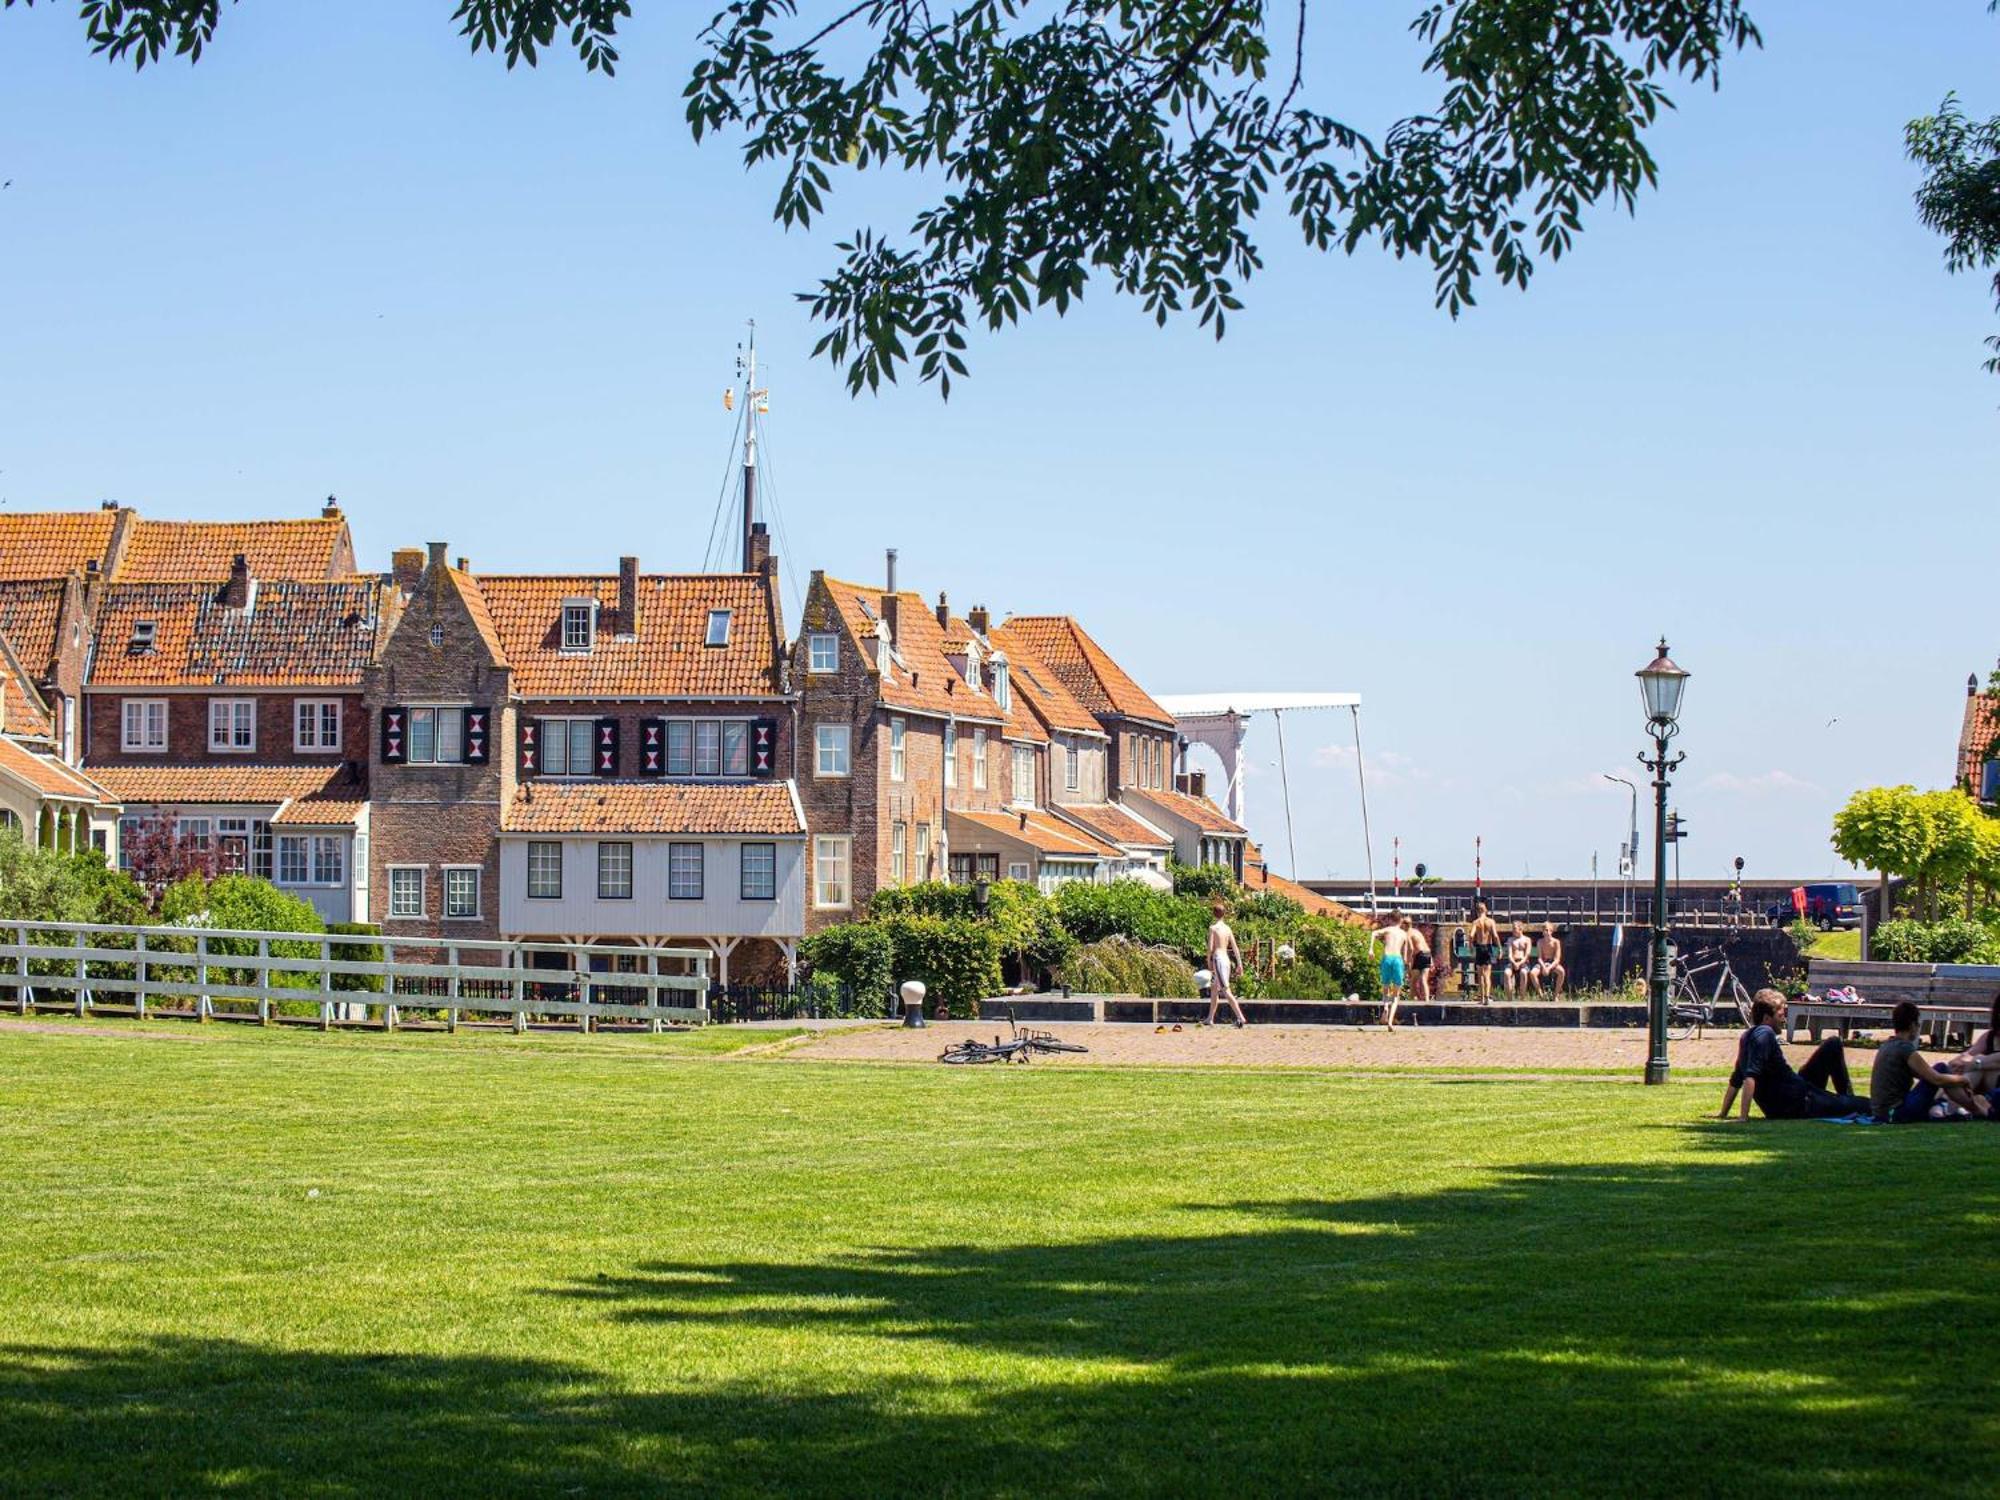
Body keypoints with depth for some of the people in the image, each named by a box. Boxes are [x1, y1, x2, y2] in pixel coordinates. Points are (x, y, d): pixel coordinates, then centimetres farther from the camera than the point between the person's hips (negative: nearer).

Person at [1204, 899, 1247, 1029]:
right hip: (1227, 960, 7)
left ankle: (1241, 1018, -24)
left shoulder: (1213, 927, -7)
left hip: (1218, 959, -7)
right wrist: (1239, 963, 10)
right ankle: (1210, 1019, 25)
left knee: (1226, 991, -13)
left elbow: (1210, 947, -11)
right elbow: (1235, 947, 8)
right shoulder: (1227, 928, 10)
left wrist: (1209, 962, -2)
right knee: (1214, 989, 19)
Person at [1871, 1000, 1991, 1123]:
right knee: (1941, 1069, -4)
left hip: (1883, 1114, 9)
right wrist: (1964, 1080, 4)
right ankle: (1976, 1109, 7)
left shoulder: (1886, 1047, 14)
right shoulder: (1906, 1050, -14)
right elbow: (1937, 1079, -14)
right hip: (1897, 1115, -9)